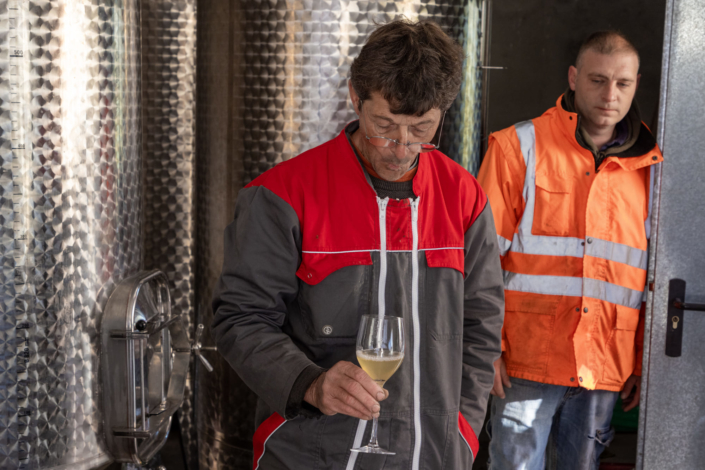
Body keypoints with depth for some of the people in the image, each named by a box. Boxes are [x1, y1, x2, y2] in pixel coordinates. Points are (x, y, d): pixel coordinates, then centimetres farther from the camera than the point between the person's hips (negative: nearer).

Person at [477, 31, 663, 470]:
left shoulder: (649, 168, 10)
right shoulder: (517, 147, 1)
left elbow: (656, 276, 14)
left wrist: (645, 362, 11)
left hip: (606, 368, 3)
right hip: (526, 363, -3)